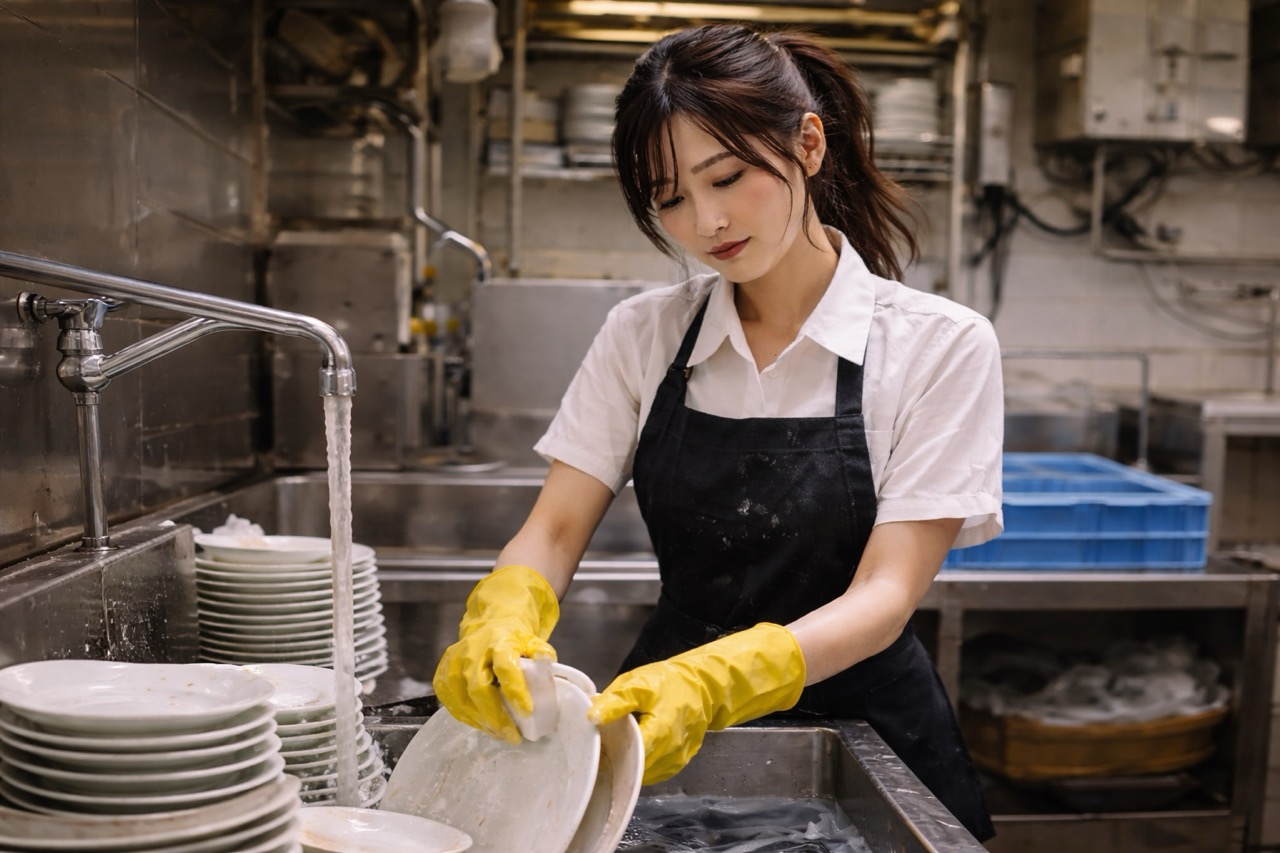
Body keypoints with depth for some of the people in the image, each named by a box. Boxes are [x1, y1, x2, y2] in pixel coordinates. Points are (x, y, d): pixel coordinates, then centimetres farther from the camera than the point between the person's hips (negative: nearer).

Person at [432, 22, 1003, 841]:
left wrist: (717, 681, -33)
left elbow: (885, 594, -16)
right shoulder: (643, 335, 0)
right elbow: (555, 528, -4)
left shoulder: (941, 344, -10)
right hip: (668, 734, 2)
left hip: (858, 722, -2)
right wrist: (504, 615, -26)